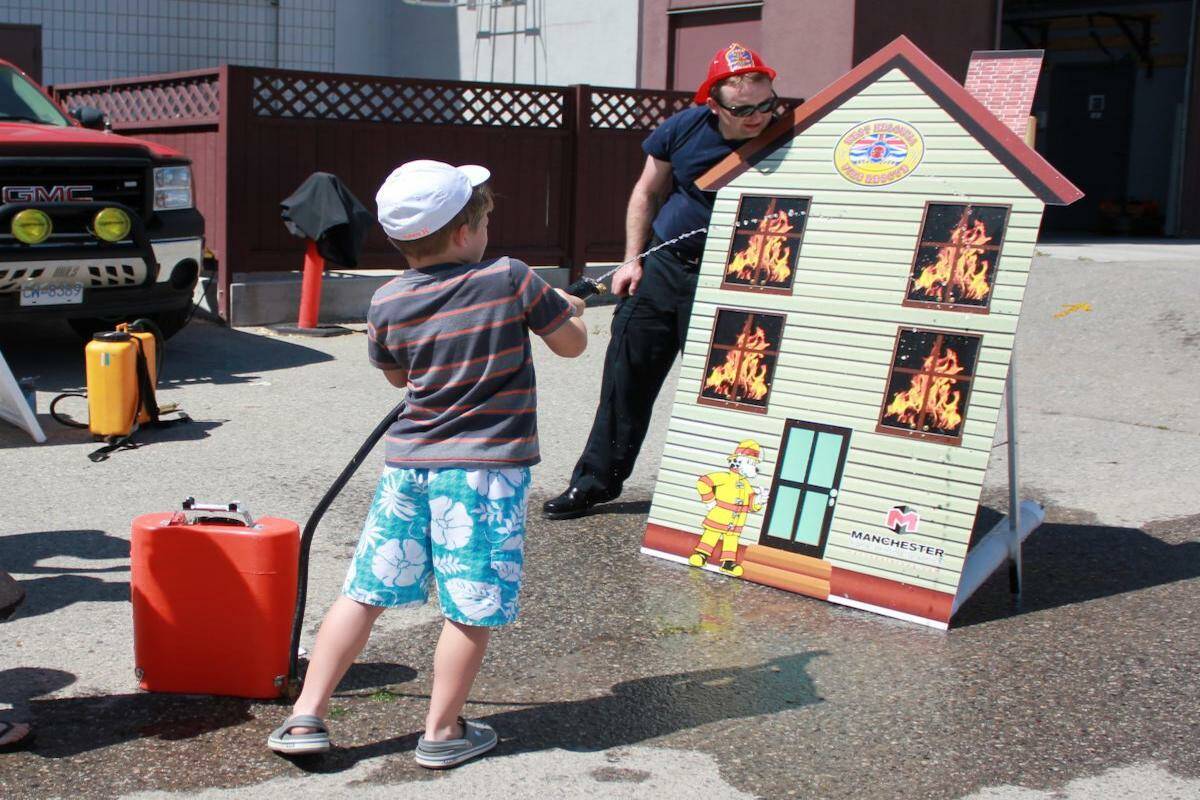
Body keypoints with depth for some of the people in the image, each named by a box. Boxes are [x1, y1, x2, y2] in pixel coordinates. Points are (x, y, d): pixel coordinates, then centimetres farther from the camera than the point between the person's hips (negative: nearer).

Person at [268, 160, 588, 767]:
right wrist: (568, 309, 26)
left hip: (408, 465, 4)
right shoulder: (510, 279, -7)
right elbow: (572, 344, 5)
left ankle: (305, 717, 16)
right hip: (486, 469, -4)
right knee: (472, 606, 8)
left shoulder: (387, 304, 3)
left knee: (363, 591, 12)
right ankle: (442, 732, 18)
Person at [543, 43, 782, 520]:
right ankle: (596, 480, 23)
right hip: (661, 266, 3)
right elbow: (648, 193, 7)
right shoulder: (684, 129, -8)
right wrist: (632, 260, 3)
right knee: (627, 373, 9)